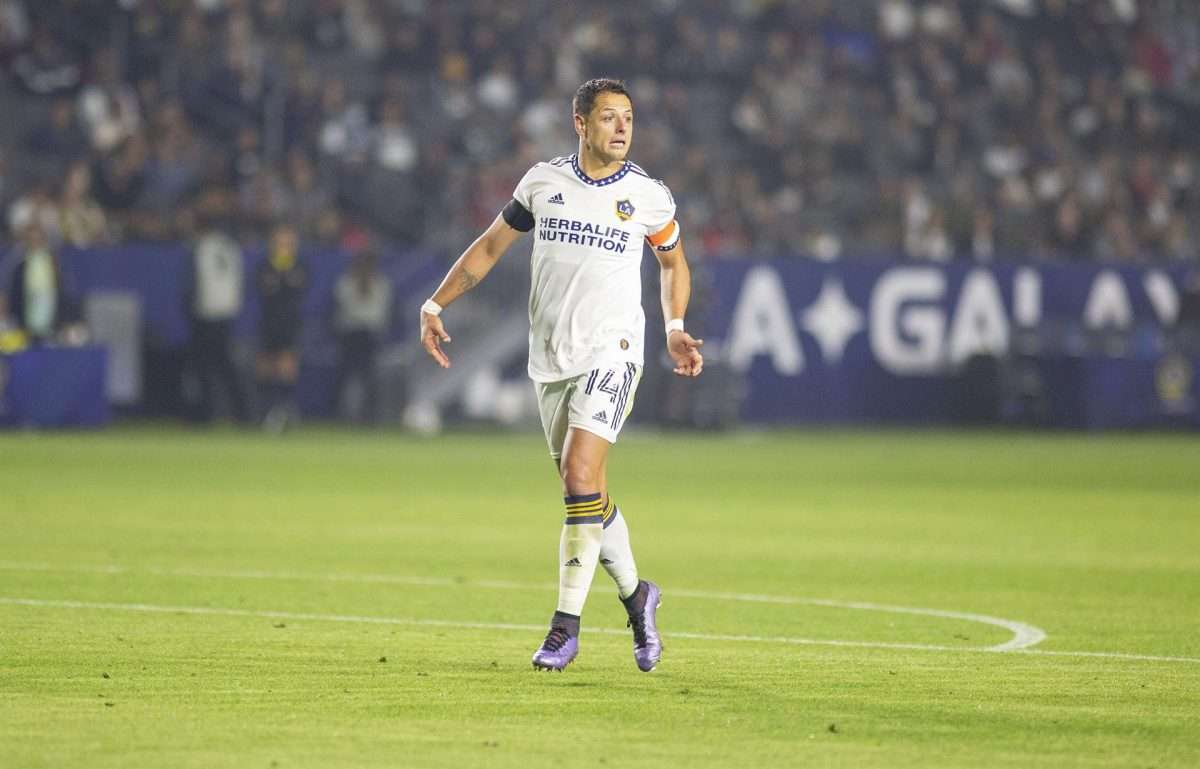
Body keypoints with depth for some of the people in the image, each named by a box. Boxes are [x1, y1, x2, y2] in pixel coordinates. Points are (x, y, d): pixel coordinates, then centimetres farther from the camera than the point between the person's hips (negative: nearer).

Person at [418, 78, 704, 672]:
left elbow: (673, 263, 19)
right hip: (550, 357, 3)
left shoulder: (649, 196, 1)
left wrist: (675, 328, 6)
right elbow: (491, 245, 15)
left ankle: (566, 624, -11)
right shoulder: (543, 181, 4)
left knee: (581, 479, -17)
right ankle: (635, 594, 29)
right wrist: (435, 305, 9)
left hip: (611, 352, -3)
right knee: (585, 493, 6)